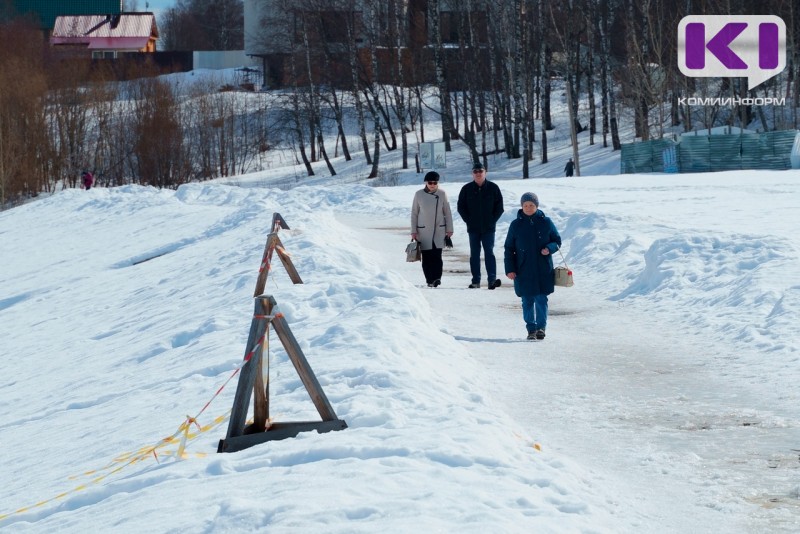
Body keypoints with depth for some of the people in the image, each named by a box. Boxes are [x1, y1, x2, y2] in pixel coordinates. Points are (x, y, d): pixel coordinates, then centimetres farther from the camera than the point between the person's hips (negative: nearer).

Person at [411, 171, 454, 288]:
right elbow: (414, 213, 6)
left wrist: (449, 230, 4)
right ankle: (430, 280, 6)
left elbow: (447, 212, 7)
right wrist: (414, 231, 3)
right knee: (426, 256, 0)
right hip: (423, 231, 1)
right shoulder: (419, 194, 1)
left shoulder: (442, 194, 1)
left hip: (439, 230, -1)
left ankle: (436, 278, -17)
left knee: (437, 256, -12)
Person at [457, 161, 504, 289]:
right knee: (474, 254, 6)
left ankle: (492, 279, -13)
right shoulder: (467, 189, 4)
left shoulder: (493, 188, 1)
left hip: (488, 228, -2)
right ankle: (476, 280, 9)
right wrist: (468, 220, -2)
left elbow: (499, 207, 3)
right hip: (473, 228, 2)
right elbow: (460, 207, 8)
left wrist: (493, 220, -6)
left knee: (489, 252, -8)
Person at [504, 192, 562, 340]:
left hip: (543, 270, -1)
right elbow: (509, 249, 6)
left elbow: (557, 241, 10)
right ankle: (531, 329, 12)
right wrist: (509, 269, -1)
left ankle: (541, 327, 6)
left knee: (541, 299, -3)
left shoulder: (545, 222, 2)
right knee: (527, 301, 3)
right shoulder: (516, 225, 3)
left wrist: (549, 248, -13)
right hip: (523, 271, 1)